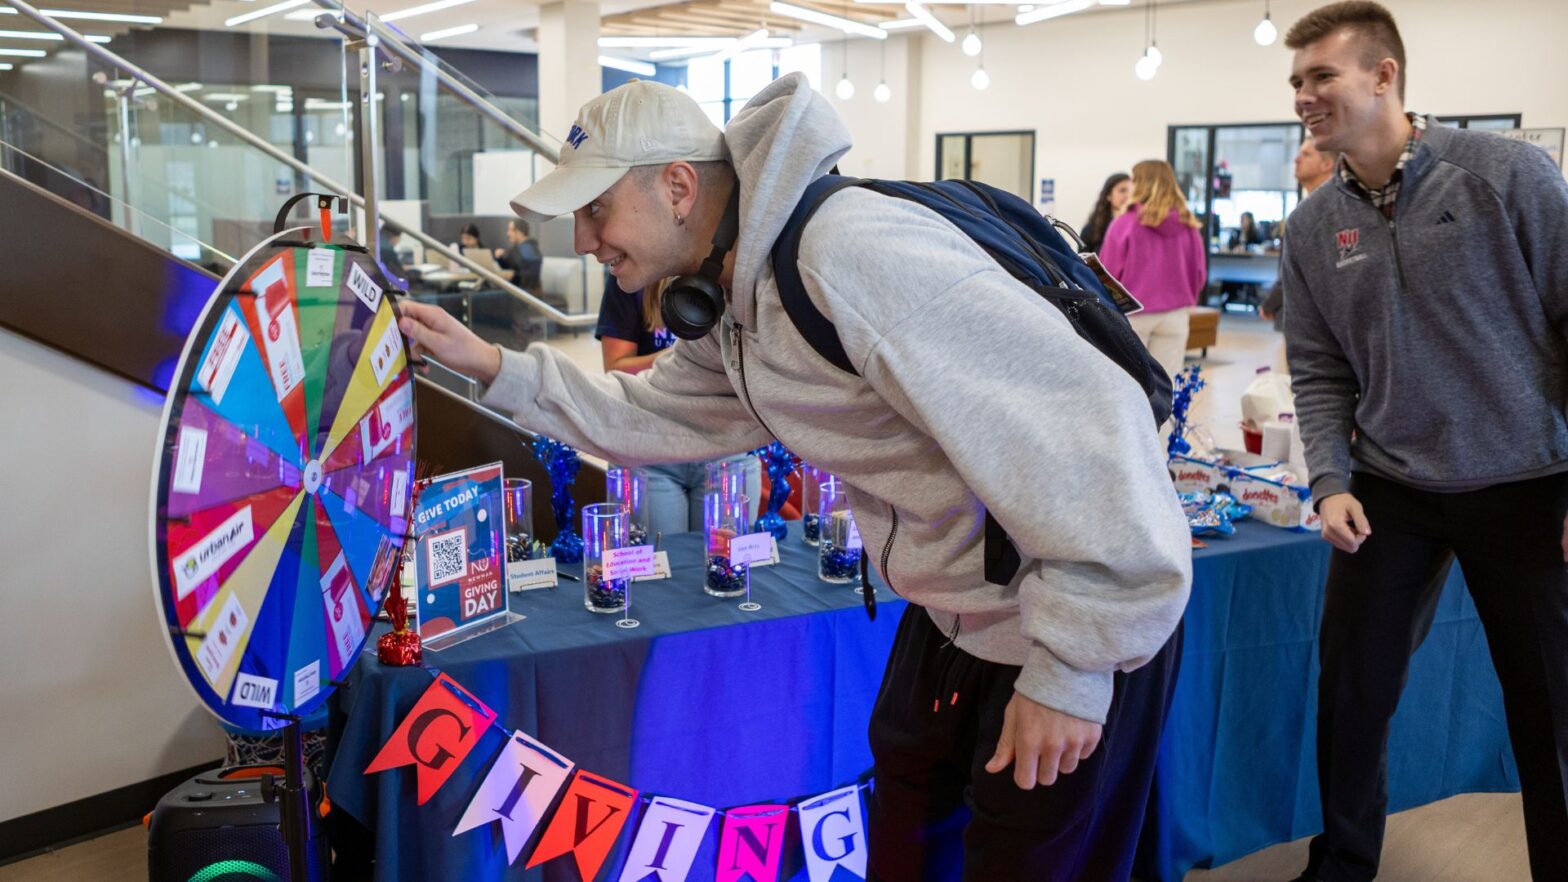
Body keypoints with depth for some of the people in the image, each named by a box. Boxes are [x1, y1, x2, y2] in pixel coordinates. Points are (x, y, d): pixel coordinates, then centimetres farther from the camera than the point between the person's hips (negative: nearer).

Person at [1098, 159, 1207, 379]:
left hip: (1131, 315, -3)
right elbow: (1199, 274, 7)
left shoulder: (1124, 224, -10)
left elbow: (1108, 274, -6)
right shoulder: (1189, 226, 0)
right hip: (1174, 315, 3)